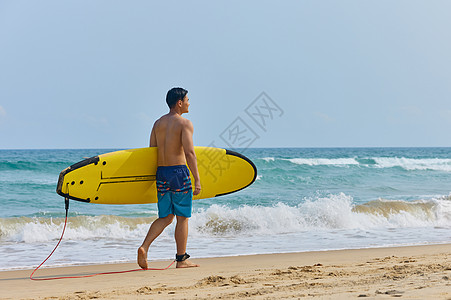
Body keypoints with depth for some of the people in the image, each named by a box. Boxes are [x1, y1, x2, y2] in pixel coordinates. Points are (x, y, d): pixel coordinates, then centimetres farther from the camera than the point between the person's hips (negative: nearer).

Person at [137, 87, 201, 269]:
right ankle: (181, 259, 8)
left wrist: (154, 178, 21)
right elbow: (189, 153, -18)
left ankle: (144, 247, -7)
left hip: (161, 173, 6)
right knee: (182, 218, 5)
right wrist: (197, 180, -18)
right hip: (179, 172, -6)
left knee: (165, 218, 13)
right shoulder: (185, 123, -8)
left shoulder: (158, 123, 11)